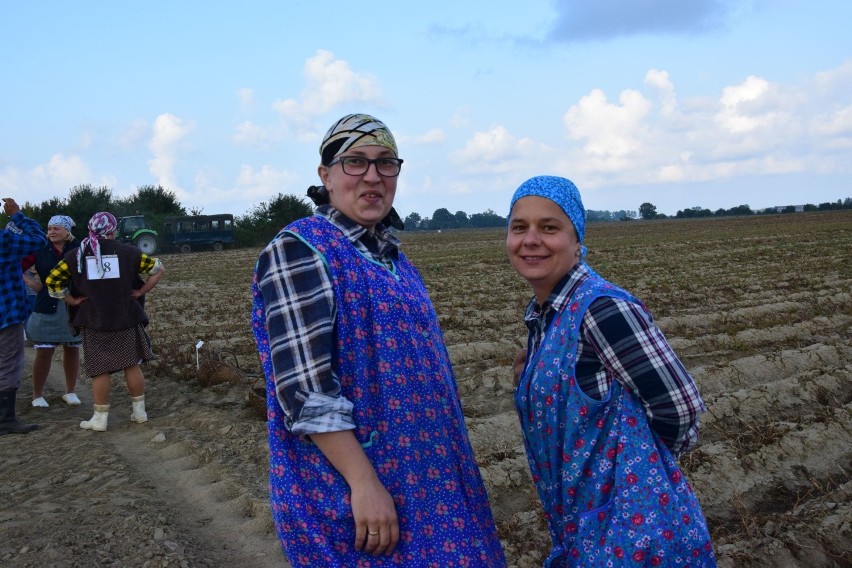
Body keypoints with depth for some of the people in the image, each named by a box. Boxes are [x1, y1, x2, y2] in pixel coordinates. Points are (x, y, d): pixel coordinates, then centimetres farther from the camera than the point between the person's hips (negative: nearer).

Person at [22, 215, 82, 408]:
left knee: (72, 349, 10)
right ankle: (37, 395, 14)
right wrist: (31, 282, -7)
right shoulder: (40, 249, -2)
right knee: (44, 352, 1)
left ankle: (70, 392, 25)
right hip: (47, 308, -1)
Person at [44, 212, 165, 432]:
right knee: (132, 365, 11)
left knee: (100, 371, 5)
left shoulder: (76, 255, 1)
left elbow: (52, 281, -2)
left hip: (95, 321, 0)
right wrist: (141, 291, 4)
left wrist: (72, 300, 4)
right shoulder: (127, 251, 0)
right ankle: (139, 412, 18)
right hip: (126, 319, 1)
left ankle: (100, 419, 11)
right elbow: (158, 269, 1)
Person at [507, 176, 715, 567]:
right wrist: (531, 374, 1)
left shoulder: (602, 307, -21)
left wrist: (639, 460, -3)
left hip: (631, 527, -8)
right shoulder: (542, 312, 5)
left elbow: (679, 406, -18)